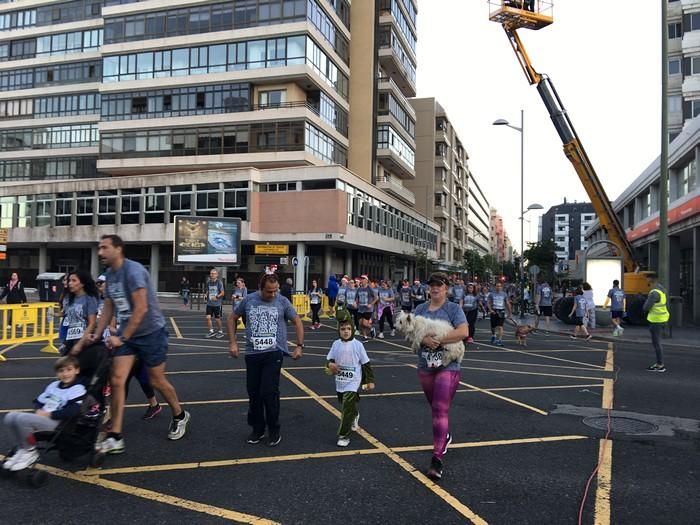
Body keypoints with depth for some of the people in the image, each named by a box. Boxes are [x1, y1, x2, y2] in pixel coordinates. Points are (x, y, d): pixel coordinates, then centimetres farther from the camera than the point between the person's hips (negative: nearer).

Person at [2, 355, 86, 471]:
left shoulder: (78, 389, -9)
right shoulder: (53, 385, 17)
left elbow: (72, 412, -23)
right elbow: (39, 401, 22)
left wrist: (49, 414, -18)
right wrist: (39, 410, -2)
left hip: (56, 422, -8)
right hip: (42, 418, 8)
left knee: (22, 419, -27)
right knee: (10, 417, -8)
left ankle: (30, 453, -8)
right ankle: (22, 449, 6)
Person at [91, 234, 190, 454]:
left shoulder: (133, 270, -20)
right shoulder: (109, 273, 6)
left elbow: (141, 308, -24)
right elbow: (108, 307, 15)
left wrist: (122, 338, -20)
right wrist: (97, 334, 8)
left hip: (151, 333, -7)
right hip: (125, 333, 7)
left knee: (157, 381, 6)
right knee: (117, 380, -4)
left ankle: (180, 416, 31)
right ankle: (115, 438, 1)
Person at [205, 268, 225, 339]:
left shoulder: (219, 282, -9)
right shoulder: (208, 282, 6)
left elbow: (222, 293, -9)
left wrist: (217, 297, -22)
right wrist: (207, 295, 0)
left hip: (217, 304, -4)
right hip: (209, 303, 4)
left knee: (217, 319, 5)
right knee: (208, 317, -5)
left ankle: (220, 332, 24)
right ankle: (211, 331, 11)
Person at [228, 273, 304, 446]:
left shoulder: (283, 302, -2)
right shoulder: (248, 300, 1)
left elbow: (297, 322, 7)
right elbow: (232, 318, 13)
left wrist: (299, 346, 0)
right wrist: (232, 343, 6)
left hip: (274, 354, -2)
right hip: (252, 354, 3)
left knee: (269, 392, -7)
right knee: (253, 393, 8)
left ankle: (274, 431, 11)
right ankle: (257, 429, 26)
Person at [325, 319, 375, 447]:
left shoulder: (357, 345, -10)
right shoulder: (336, 344, -2)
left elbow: (366, 363, -3)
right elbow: (329, 359, 6)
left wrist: (370, 380, 0)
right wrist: (330, 364, -18)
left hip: (353, 382, -4)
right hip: (340, 382, 4)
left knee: (347, 409, -12)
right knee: (346, 407, 23)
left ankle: (344, 436, -3)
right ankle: (354, 417, 54)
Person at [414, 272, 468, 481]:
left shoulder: (453, 308, -5)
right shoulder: (420, 309, 8)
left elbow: (463, 332, -19)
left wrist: (439, 340, -24)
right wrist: (424, 339, -20)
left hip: (448, 367, -5)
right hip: (425, 367, 5)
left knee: (441, 410, -12)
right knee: (436, 408, 20)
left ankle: (437, 460, -13)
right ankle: (445, 437, 47)